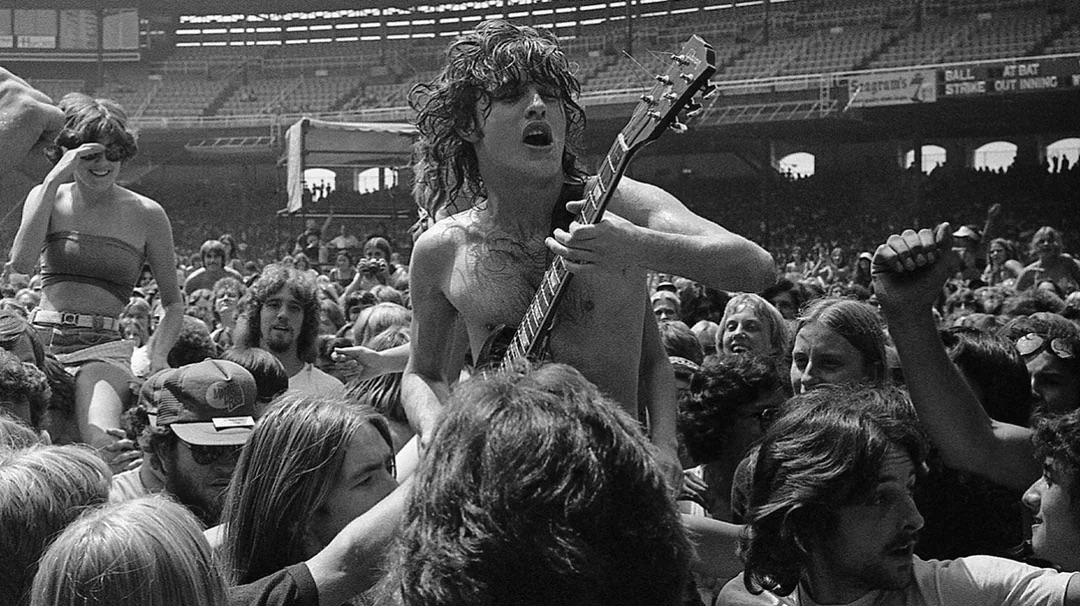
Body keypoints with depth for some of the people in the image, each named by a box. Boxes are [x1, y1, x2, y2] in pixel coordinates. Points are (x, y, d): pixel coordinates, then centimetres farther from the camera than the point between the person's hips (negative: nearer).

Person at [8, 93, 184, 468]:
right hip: (40, 339, 2)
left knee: (104, 445, -31)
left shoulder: (146, 215, 6)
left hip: (104, 348, -2)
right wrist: (53, 180, -10)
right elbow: (21, 262, -10)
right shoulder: (48, 197, 10)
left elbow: (174, 302, 13)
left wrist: (157, 357, -5)